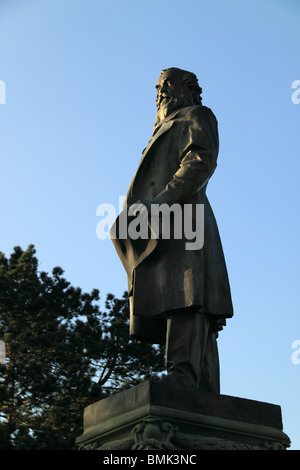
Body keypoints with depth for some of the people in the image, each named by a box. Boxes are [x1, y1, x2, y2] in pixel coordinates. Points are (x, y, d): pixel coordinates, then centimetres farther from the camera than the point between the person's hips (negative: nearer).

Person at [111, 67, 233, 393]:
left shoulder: (196, 116, 15)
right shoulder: (167, 130, 39)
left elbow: (203, 161, -6)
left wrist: (164, 198, -18)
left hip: (181, 217, -8)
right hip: (159, 229, 8)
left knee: (183, 294, -24)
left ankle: (183, 374, -37)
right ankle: (205, 397, -10)